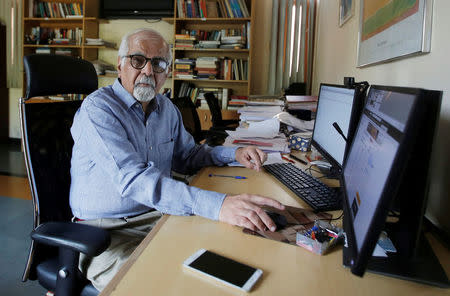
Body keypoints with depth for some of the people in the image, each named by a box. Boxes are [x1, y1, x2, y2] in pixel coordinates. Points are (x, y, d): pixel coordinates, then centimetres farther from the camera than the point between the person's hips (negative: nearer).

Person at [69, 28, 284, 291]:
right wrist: (217, 205, -41)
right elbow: (133, 180, -30)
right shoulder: (98, 109, -15)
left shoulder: (166, 108, 9)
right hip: (108, 230, -5)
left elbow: (187, 155, 23)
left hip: (159, 217, 6)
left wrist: (234, 154, 4)